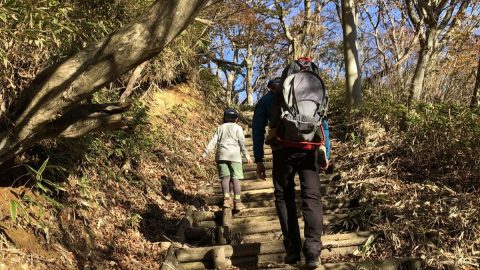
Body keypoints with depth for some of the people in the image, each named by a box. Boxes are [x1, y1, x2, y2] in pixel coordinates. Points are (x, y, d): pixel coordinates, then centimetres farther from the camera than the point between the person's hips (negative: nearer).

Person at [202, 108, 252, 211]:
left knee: (225, 177, 2)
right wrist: (247, 155, 1)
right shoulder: (237, 128, 9)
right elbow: (242, 142, 0)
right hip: (234, 155, -2)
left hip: (221, 154, 2)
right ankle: (237, 201, -7)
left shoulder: (220, 128, 16)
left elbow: (213, 141, 8)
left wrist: (205, 153, 7)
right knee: (235, 178, -2)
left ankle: (226, 198, -13)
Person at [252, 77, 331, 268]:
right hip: (310, 150, 2)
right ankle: (312, 250, -13)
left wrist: (258, 160, 9)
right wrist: (326, 153, 18)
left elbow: (258, 130, 10)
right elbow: (323, 124, 20)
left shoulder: (266, 100, 19)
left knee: (284, 197, 9)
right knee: (312, 197, -1)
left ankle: (293, 249, 4)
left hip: (284, 151, -1)